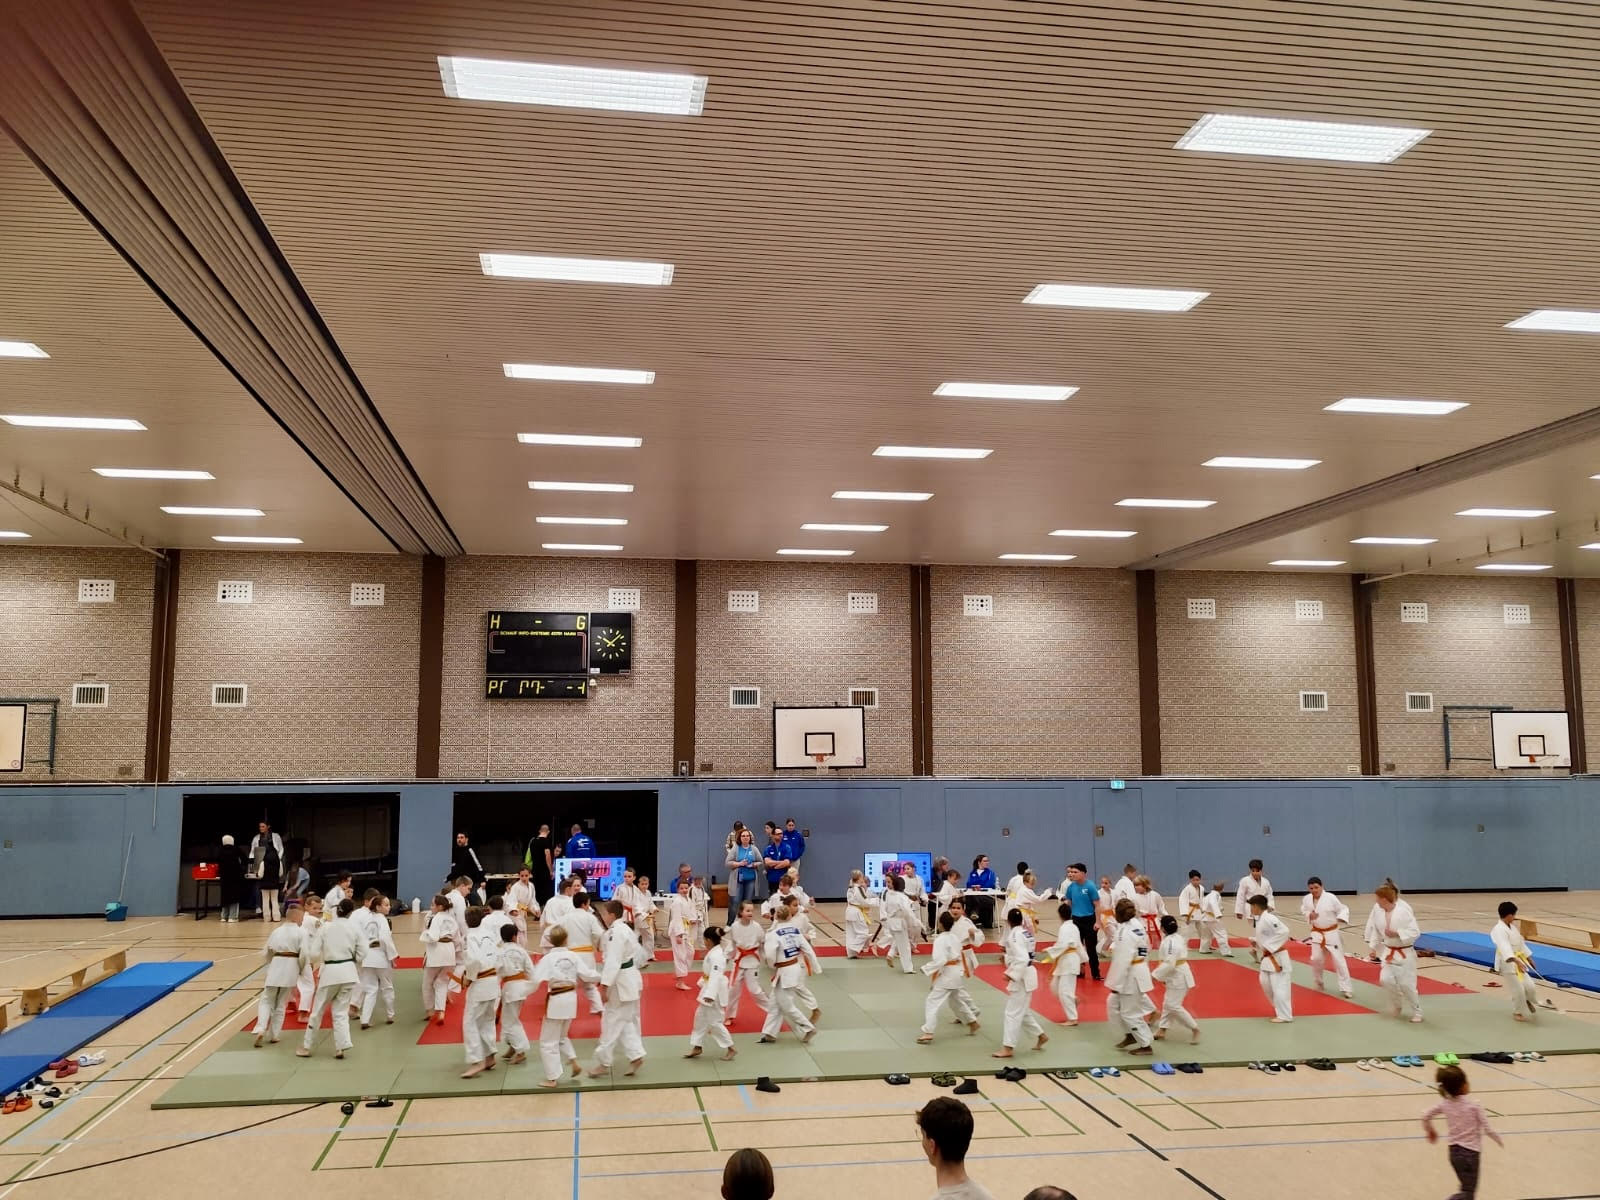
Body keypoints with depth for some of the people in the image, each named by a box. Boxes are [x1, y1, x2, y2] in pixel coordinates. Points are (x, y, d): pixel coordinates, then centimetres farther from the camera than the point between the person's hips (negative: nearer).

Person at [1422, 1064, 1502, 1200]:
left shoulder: (1445, 1104, -2)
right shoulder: (1474, 1105, -16)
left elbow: (1425, 1117, 4)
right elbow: (1488, 1129, -12)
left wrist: (1430, 1132, 23)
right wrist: (1499, 1141, 9)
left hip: (1454, 1152, 6)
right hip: (1470, 1152, -6)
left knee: (1467, 1188, 24)